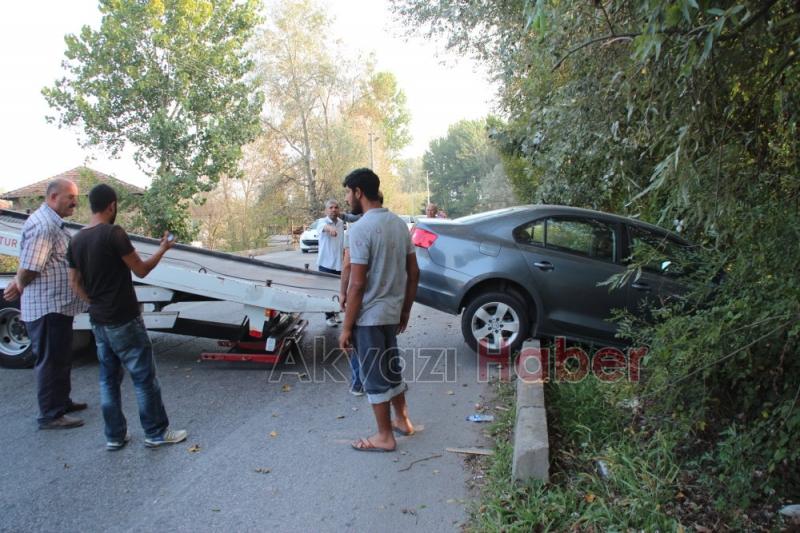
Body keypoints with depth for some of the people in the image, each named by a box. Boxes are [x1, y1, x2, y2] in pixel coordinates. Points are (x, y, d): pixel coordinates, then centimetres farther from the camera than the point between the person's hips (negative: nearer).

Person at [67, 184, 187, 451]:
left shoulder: (76, 240, 5)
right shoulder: (114, 233, -18)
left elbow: (75, 282, 12)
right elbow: (141, 270, -10)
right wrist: (163, 249, 4)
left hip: (98, 321, 8)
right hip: (124, 321, -7)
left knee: (108, 379, 15)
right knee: (144, 377, 4)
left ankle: (115, 436, 22)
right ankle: (156, 433, 13)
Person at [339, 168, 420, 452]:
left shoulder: (361, 228, -19)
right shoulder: (399, 223, 5)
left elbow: (357, 284, -21)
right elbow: (414, 272, 9)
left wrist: (346, 327, -14)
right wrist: (405, 311, 17)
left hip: (369, 316, -8)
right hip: (392, 312, 8)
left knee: (374, 376, 6)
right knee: (391, 368, 23)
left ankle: (385, 437, 19)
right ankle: (402, 420, 37)